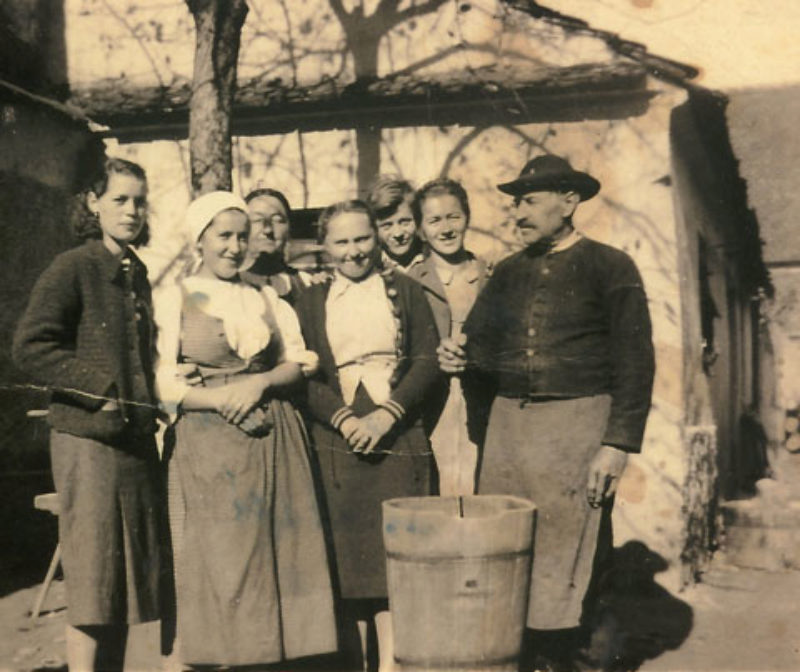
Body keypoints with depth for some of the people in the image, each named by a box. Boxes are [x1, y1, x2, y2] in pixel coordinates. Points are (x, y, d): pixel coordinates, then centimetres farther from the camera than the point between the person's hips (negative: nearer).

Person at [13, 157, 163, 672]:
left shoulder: (137, 275, 15)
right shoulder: (74, 268, -7)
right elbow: (30, 346, -16)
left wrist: (163, 388, 9)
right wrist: (101, 386, -18)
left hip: (136, 438, 7)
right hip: (88, 438, -7)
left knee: (128, 574, 12)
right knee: (93, 578, -4)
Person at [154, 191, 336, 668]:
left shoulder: (268, 300, 16)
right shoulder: (176, 300, 4)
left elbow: (300, 362, 9)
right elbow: (162, 383, -4)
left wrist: (260, 383, -10)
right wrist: (223, 400, -15)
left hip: (276, 444, 4)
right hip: (208, 445, -4)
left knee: (278, 556, 2)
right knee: (216, 562, -3)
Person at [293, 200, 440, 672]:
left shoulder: (404, 290, 9)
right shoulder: (312, 301, 11)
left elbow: (428, 361, 1)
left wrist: (387, 415, -11)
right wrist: (343, 418, -12)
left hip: (397, 439, -1)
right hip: (337, 442, 1)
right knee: (348, 556, 2)